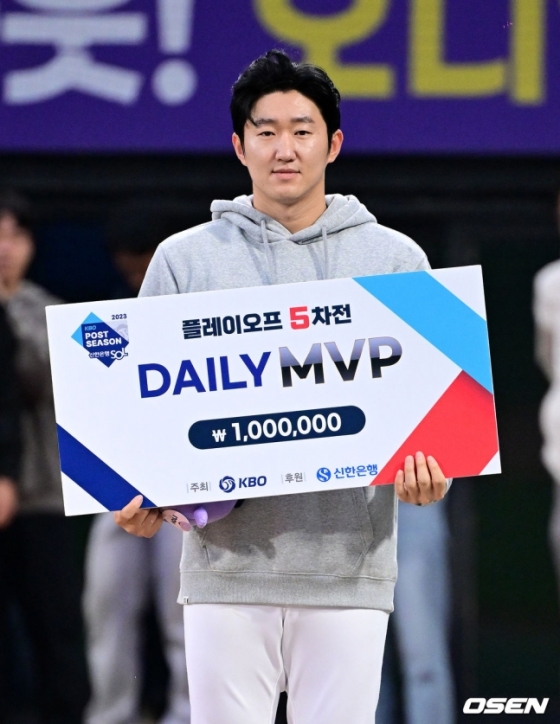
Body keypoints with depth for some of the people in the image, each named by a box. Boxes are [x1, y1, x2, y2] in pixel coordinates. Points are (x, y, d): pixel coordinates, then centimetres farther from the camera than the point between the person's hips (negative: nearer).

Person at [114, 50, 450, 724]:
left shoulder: (395, 259, 10)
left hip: (349, 563, 0)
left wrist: (429, 475, -12)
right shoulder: (184, 259, 10)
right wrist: (142, 500, -9)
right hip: (225, 562, 0)